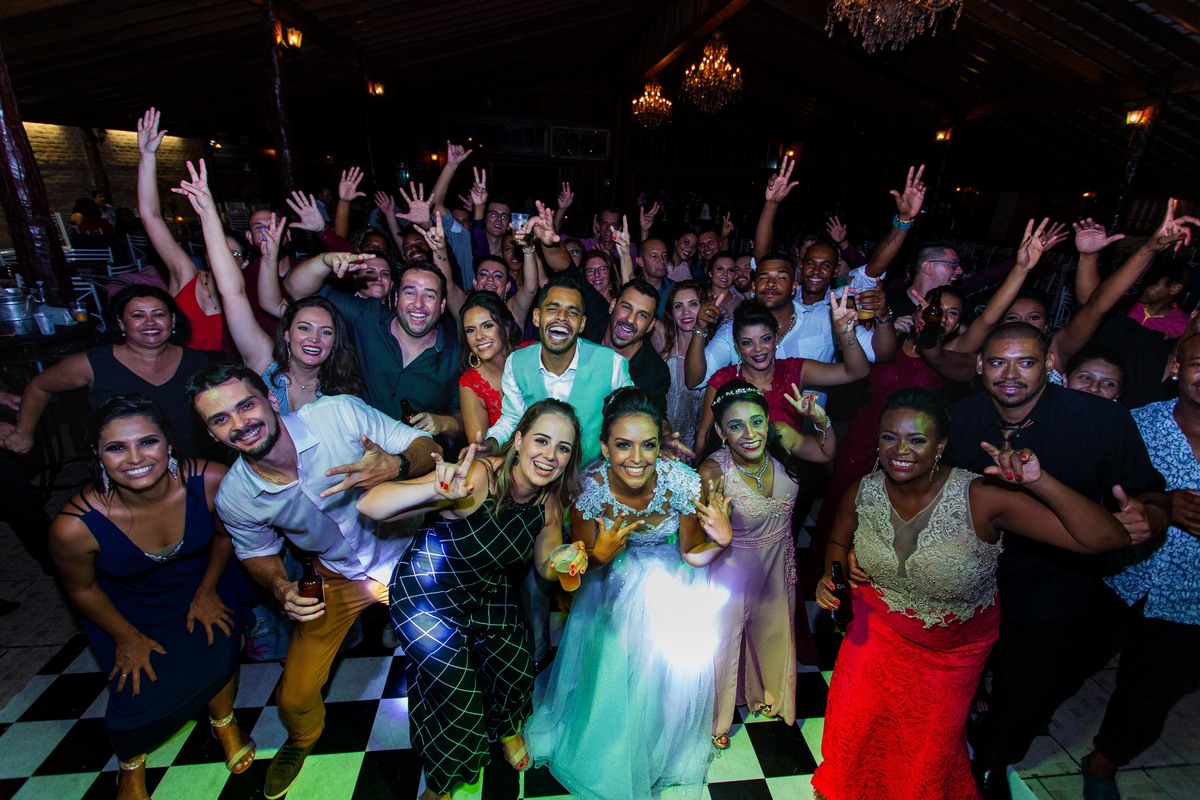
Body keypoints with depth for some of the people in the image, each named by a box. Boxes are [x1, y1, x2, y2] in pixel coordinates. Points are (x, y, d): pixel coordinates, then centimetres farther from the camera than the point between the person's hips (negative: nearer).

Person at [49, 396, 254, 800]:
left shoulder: (210, 482, -32)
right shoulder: (75, 526, -32)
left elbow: (224, 533, -8)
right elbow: (82, 589, -10)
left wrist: (206, 592, -2)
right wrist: (127, 637, 0)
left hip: (201, 583, 1)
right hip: (127, 608, 0)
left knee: (217, 653, -9)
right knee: (138, 689, -4)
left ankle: (224, 721, 27)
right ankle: (131, 760, 34)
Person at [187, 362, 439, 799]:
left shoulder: (341, 414, -27)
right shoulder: (234, 497, -16)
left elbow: (427, 448, -21)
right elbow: (258, 552, 4)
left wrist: (396, 466, -43)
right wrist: (281, 589, -16)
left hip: (406, 554, -2)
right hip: (337, 578, 2)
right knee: (295, 697, 12)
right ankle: (302, 741, 52)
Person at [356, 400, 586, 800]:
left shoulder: (551, 500, -16)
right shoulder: (478, 477, -36)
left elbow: (545, 567, -2)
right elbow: (370, 505, -40)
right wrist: (437, 491, -58)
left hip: (487, 591, 5)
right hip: (426, 592, -5)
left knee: (513, 667, 5)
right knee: (457, 693, 2)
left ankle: (506, 726, 44)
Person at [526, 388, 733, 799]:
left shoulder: (681, 481, -28)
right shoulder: (590, 487, -28)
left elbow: (692, 553, -12)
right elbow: (581, 562, -11)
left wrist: (720, 540, -32)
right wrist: (599, 556, -32)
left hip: (671, 581, 1)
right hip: (615, 583, 0)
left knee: (680, 663, -4)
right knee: (610, 669, -1)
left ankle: (665, 749, 31)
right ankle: (611, 756, 35)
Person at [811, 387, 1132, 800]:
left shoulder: (981, 498, -30)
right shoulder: (862, 492, -19)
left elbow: (1108, 538, -31)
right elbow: (839, 543, 1)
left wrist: (1039, 482, -44)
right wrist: (832, 578, -18)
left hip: (952, 648, -1)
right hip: (878, 628, 2)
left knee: (931, 747, 22)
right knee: (854, 722, 16)